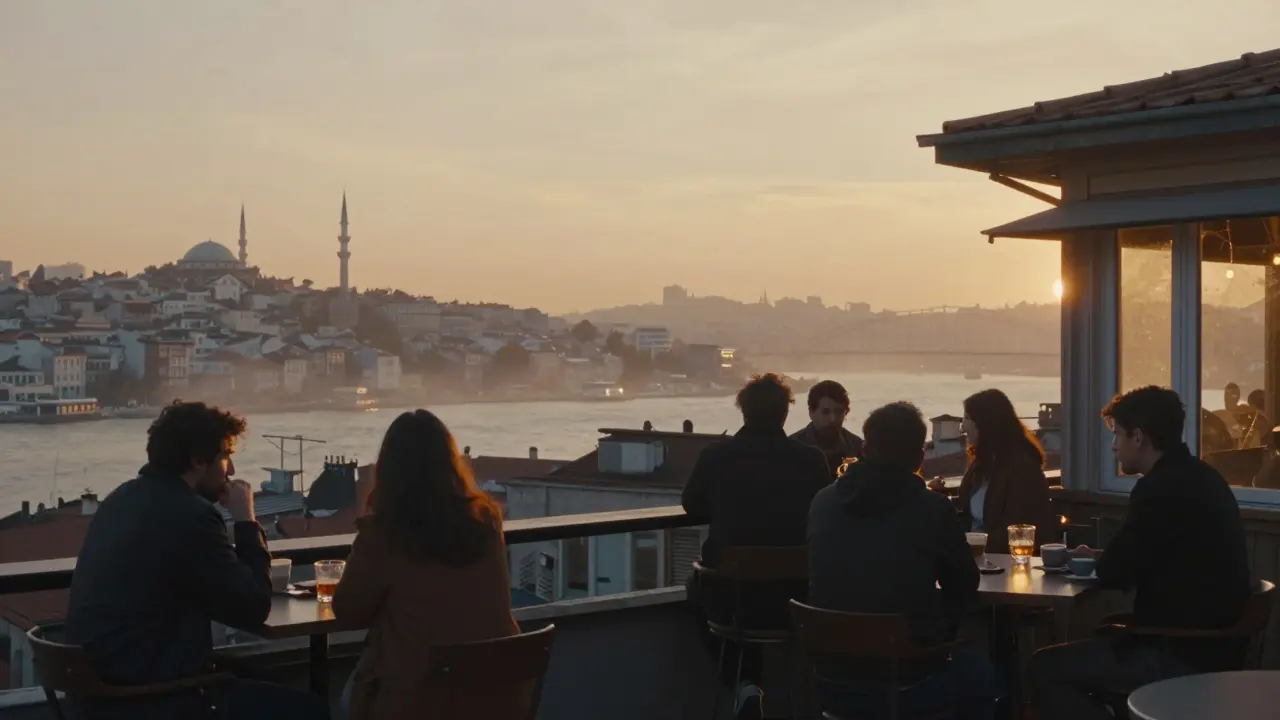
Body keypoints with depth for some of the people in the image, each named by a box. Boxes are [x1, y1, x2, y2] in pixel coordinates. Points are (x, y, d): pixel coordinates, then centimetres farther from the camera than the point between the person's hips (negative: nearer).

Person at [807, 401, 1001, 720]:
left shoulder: (823, 502, -1)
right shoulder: (933, 508, -12)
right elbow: (965, 589, 3)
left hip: (832, 684, 4)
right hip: (905, 686, -4)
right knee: (980, 674, 27)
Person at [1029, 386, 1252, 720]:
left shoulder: (1161, 488, -20)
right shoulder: (1200, 477, 11)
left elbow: (1114, 575, -15)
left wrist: (1101, 560, 6)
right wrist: (1104, 556, 12)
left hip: (1183, 653, -10)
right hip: (1212, 642, 10)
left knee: (1044, 667, -7)